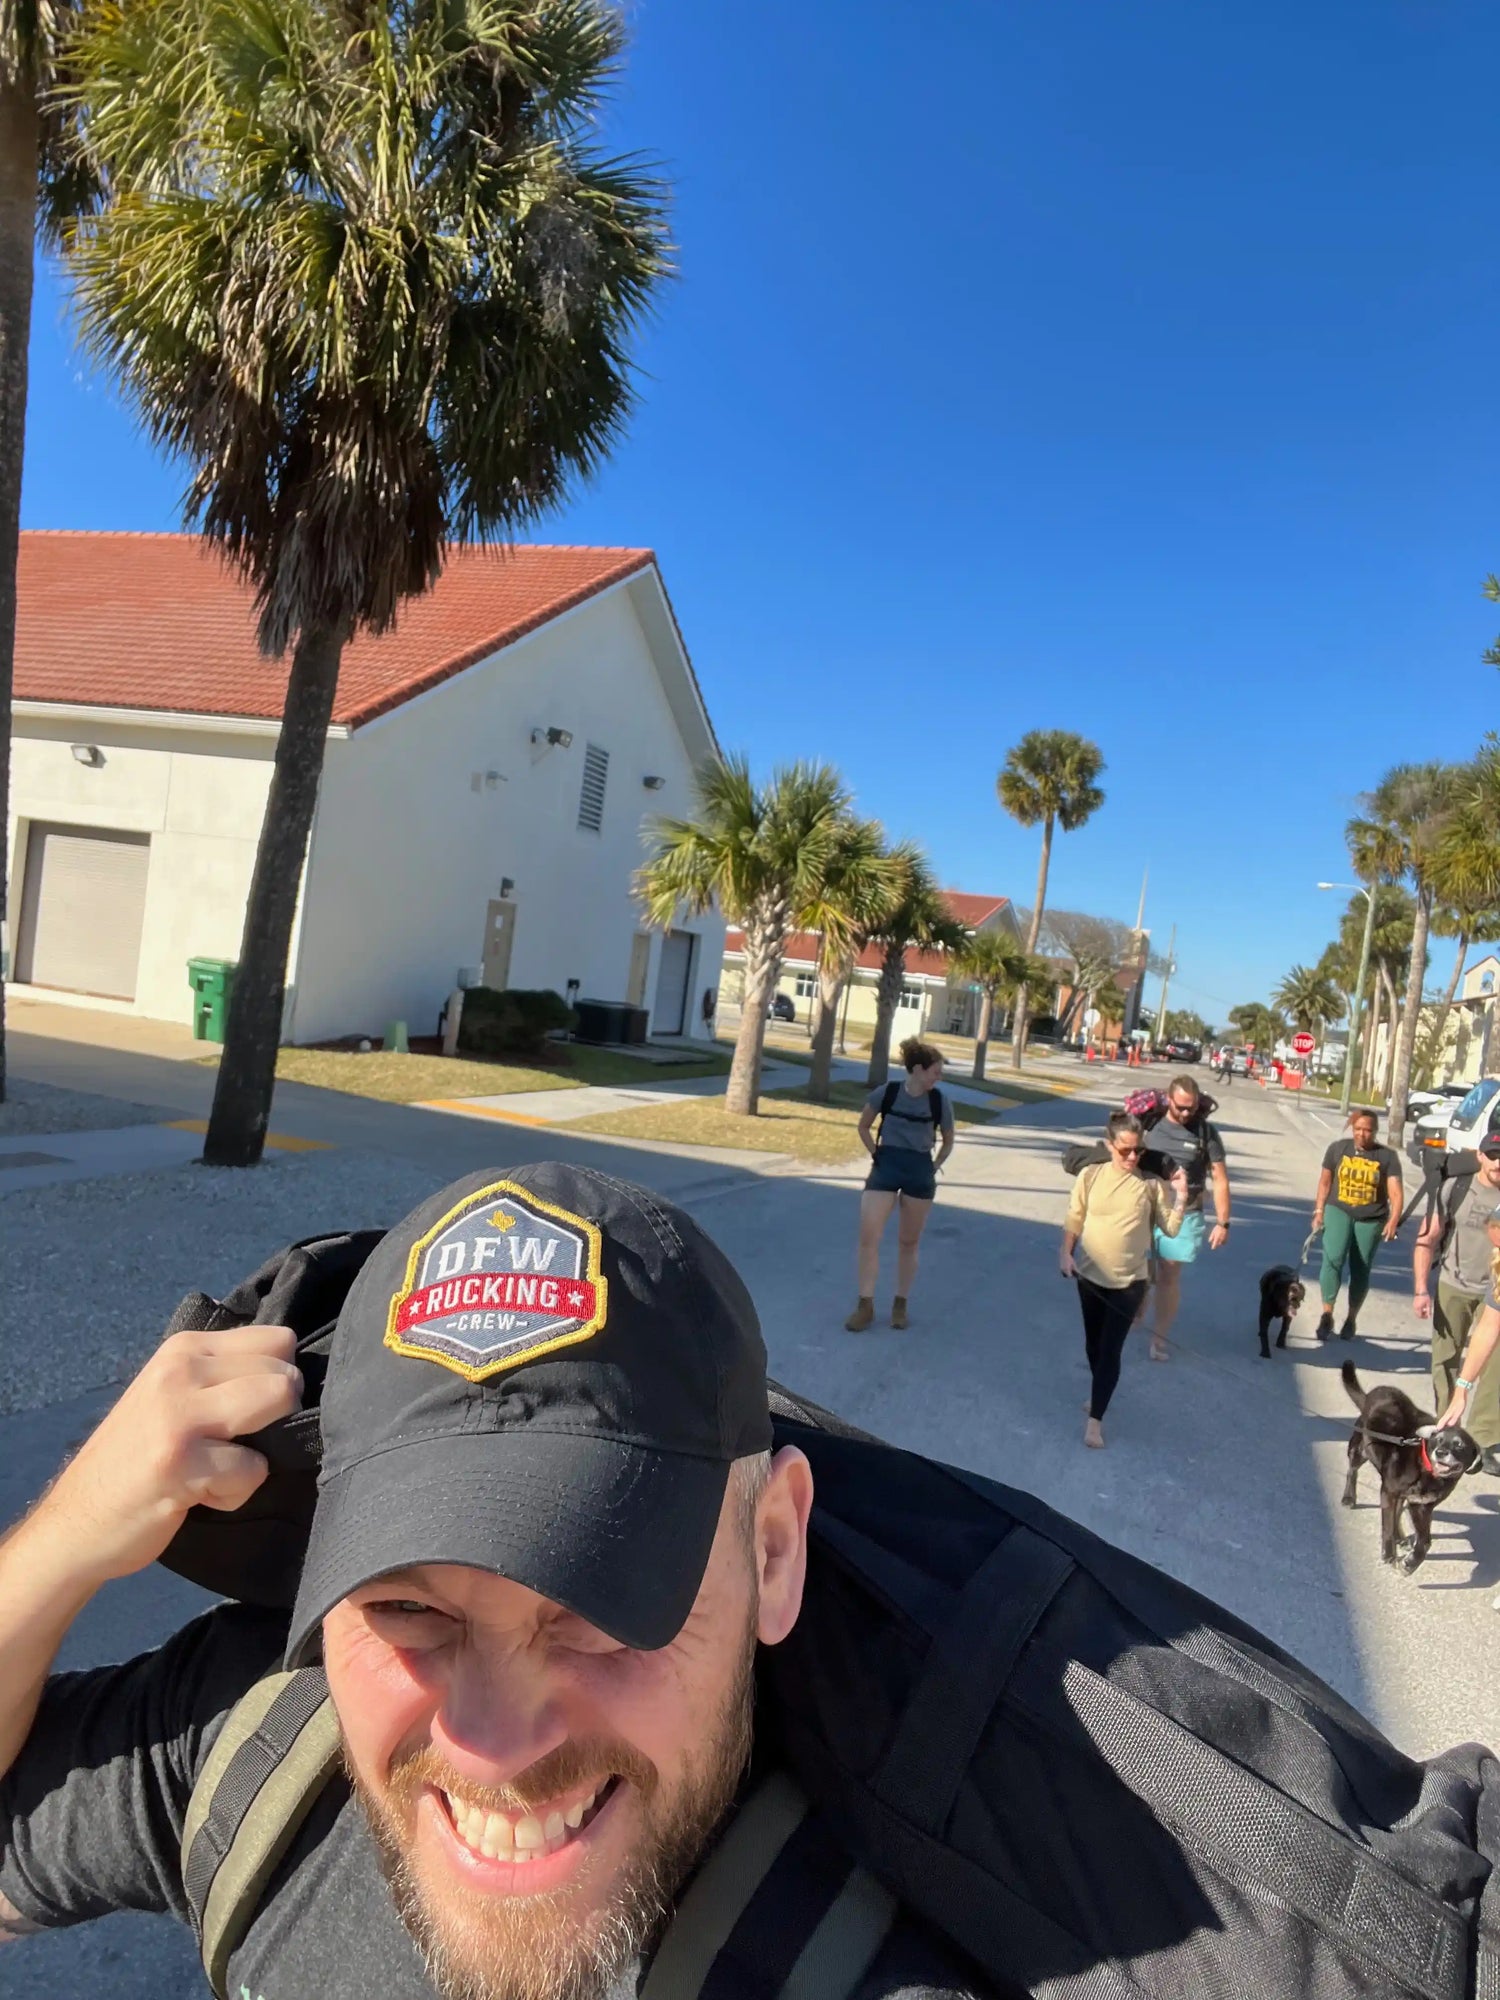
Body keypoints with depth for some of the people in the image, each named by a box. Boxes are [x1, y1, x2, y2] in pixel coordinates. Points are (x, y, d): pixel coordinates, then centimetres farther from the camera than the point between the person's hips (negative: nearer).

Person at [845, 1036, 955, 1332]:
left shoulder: (939, 1102, -5)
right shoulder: (885, 1093, -8)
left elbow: (948, 1141, 11)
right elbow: (864, 1127, 8)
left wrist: (933, 1167, 4)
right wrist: (877, 1155, 3)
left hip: (920, 1173, 1)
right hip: (885, 1167, 0)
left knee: (909, 1242, 9)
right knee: (868, 1237, -7)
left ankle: (900, 1304, 24)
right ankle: (865, 1305, 4)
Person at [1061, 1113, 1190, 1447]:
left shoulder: (1151, 1182, -10)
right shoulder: (1090, 1175, -8)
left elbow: (1170, 1229, -6)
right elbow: (1074, 1219, 2)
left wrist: (1181, 1197, -20)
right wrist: (1066, 1252, -6)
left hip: (1129, 1281, -2)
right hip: (1090, 1275, 2)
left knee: (1111, 1349, -2)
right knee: (1093, 1342, 19)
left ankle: (1095, 1418, 6)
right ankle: (1098, 1391, 44)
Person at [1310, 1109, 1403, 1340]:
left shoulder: (1387, 1156, -3)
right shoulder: (1338, 1148, 0)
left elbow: (1395, 1192, -11)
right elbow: (1325, 1182, 9)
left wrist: (1393, 1220, -25)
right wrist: (1319, 1212, 4)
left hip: (1371, 1219, 0)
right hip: (1338, 1211, 0)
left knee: (1360, 1270, 7)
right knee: (1333, 1259, -19)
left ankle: (1351, 1319, 25)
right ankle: (1327, 1316, -14)